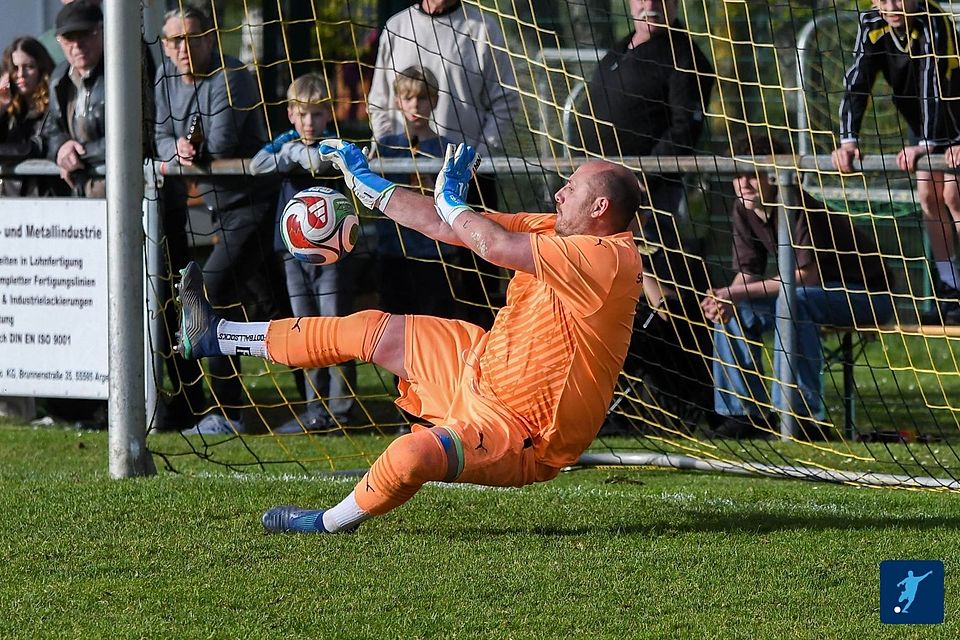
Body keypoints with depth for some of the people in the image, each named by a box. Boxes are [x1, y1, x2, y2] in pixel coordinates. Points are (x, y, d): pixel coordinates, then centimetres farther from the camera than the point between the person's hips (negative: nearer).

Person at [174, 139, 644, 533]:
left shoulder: (607, 257, -25)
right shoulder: (558, 233, 4)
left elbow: (495, 245, -29)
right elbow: (447, 226, 10)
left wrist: (451, 198, -9)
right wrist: (366, 183, 12)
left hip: (522, 436, -9)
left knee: (411, 456, -35)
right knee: (370, 330, 15)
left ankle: (332, 524, -5)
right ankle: (214, 338, 27)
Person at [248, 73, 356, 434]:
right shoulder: (286, 141, 10)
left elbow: (320, 161, -24)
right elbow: (256, 166, -5)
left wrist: (294, 152, -10)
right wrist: (289, 156, -15)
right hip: (294, 251, 5)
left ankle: (340, 411, -2)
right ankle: (315, 411, 14)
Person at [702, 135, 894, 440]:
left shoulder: (798, 208, -27)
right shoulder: (743, 211, -3)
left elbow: (806, 276, -30)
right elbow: (748, 274, 0)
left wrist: (736, 292, -30)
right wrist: (726, 298, -24)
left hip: (868, 295, -8)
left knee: (794, 302, -36)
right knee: (732, 312, -4)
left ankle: (806, 417, -34)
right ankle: (745, 413, 2)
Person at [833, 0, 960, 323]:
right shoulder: (872, 27, -17)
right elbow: (855, 84, -23)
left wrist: (927, 144, -50)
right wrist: (848, 141, -35)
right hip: (922, 121, 6)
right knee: (928, 195, 2)